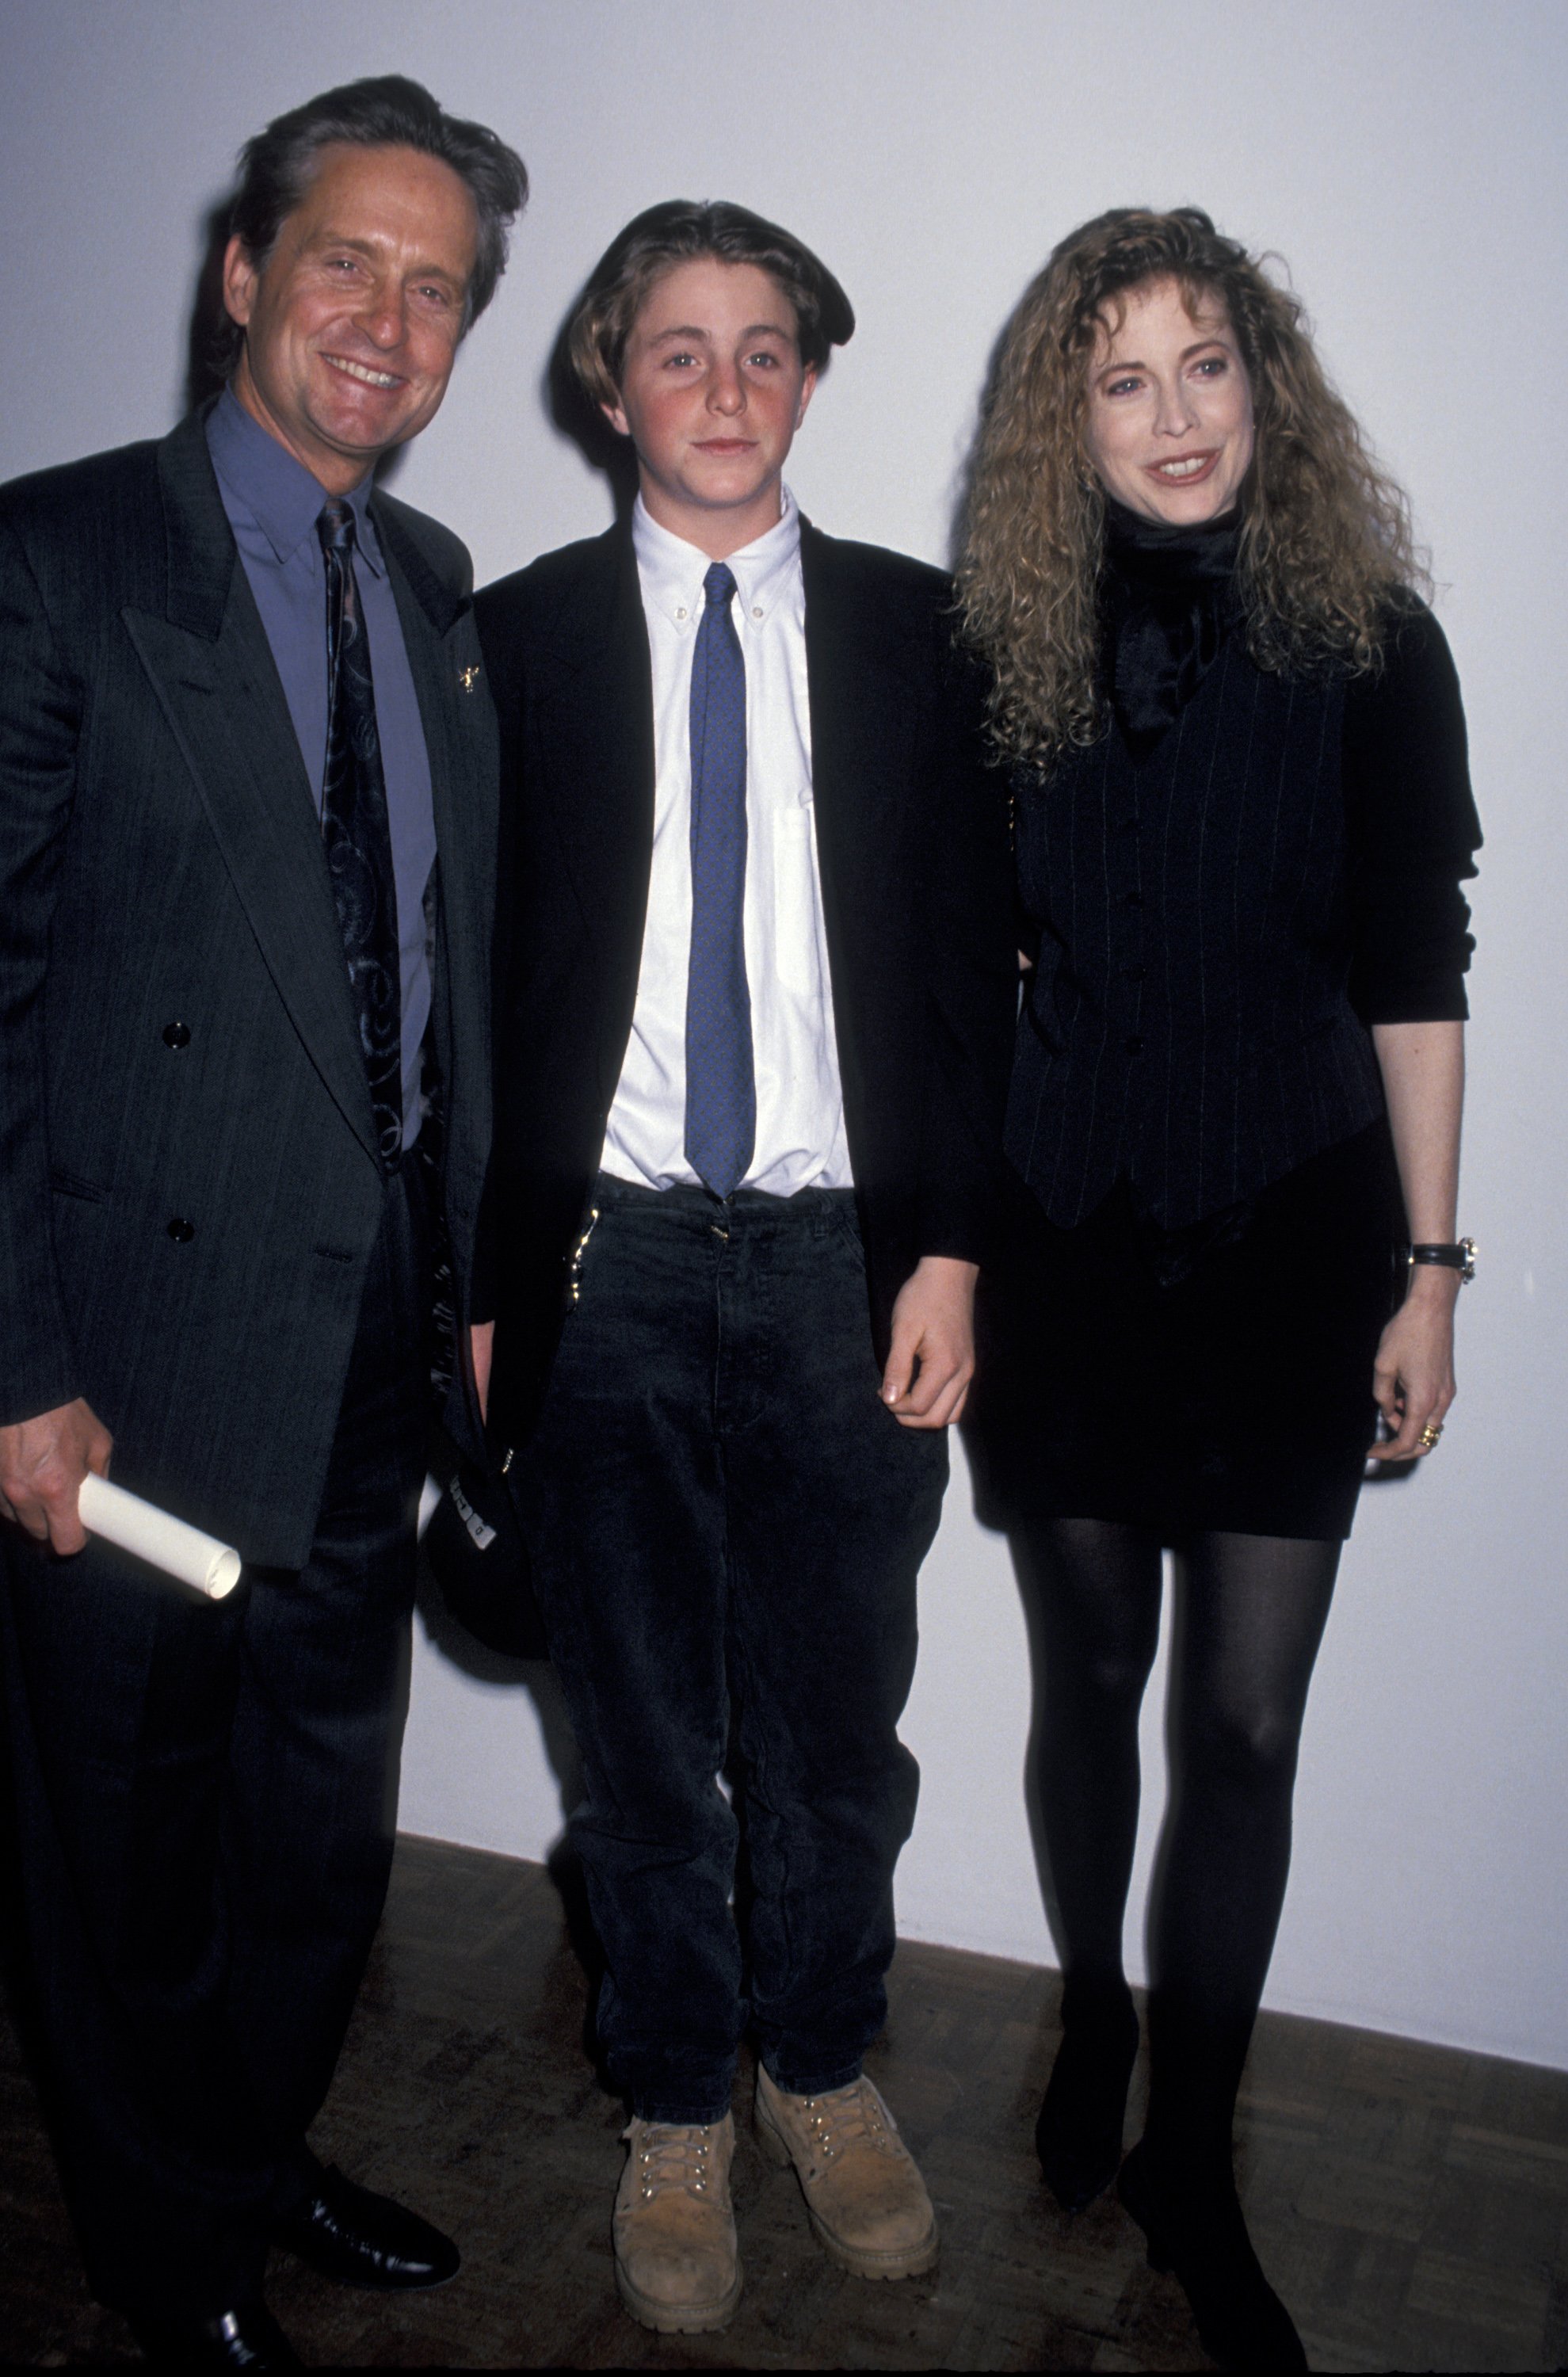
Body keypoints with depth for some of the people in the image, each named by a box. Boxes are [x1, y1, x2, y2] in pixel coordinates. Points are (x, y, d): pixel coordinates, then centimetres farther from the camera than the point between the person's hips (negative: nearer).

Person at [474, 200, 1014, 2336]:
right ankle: (677, 2109, 33)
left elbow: (975, 956, 4)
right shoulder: (519, 636, 4)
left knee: (838, 1718, 12)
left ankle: (824, 2065, 37)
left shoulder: (917, 632, 6)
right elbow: (471, 973, 2)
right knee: (642, 1738, 12)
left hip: (848, 1257, 1)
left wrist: (949, 1244, -4)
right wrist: (478, 1276, -2)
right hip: (608, 1263, 0)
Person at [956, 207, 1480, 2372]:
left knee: (1245, 1728, 1)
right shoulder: (1003, 650, -1)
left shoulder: (1369, 643, -3)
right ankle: (1094, 2013, 42)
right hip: (1066, 1233, 1)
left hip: (1292, 1238, -1)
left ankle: (1189, 2168, 22)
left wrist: (1430, 1262, -2)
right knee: (1092, 1675, 14)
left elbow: (1414, 970, -1)